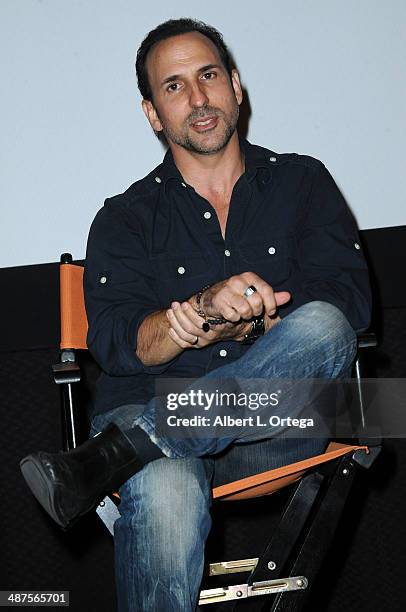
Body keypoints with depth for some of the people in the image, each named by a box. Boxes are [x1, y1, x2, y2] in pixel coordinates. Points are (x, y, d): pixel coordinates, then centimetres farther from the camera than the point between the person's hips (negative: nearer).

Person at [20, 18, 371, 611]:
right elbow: (114, 344, -2)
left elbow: (349, 295, 3)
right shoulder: (125, 218, 13)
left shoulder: (302, 181, 16)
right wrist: (205, 308, -23)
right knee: (163, 495, -39)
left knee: (322, 328, -33)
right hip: (153, 415, -1)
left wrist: (245, 323, -15)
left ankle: (114, 454, -36)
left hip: (275, 428, 2)